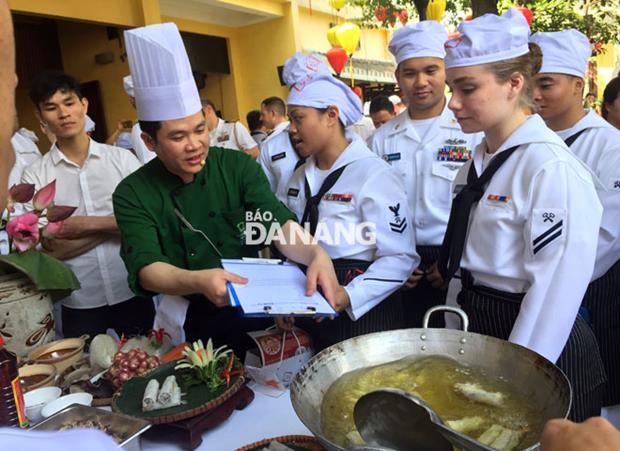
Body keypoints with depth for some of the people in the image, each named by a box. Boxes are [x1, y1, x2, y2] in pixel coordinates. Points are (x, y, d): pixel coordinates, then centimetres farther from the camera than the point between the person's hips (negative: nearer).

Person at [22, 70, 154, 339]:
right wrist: (122, 222, -13)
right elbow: (51, 249, -10)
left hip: (131, 291, 1)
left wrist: (90, 223, -13)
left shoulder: (122, 159, -2)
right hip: (79, 301, 0)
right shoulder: (35, 176, -3)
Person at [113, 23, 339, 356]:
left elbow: (279, 223, -12)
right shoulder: (132, 195, -5)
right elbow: (146, 269, -18)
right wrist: (199, 281, -40)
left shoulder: (238, 166, -1)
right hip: (186, 322, -3)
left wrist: (316, 254, -35)